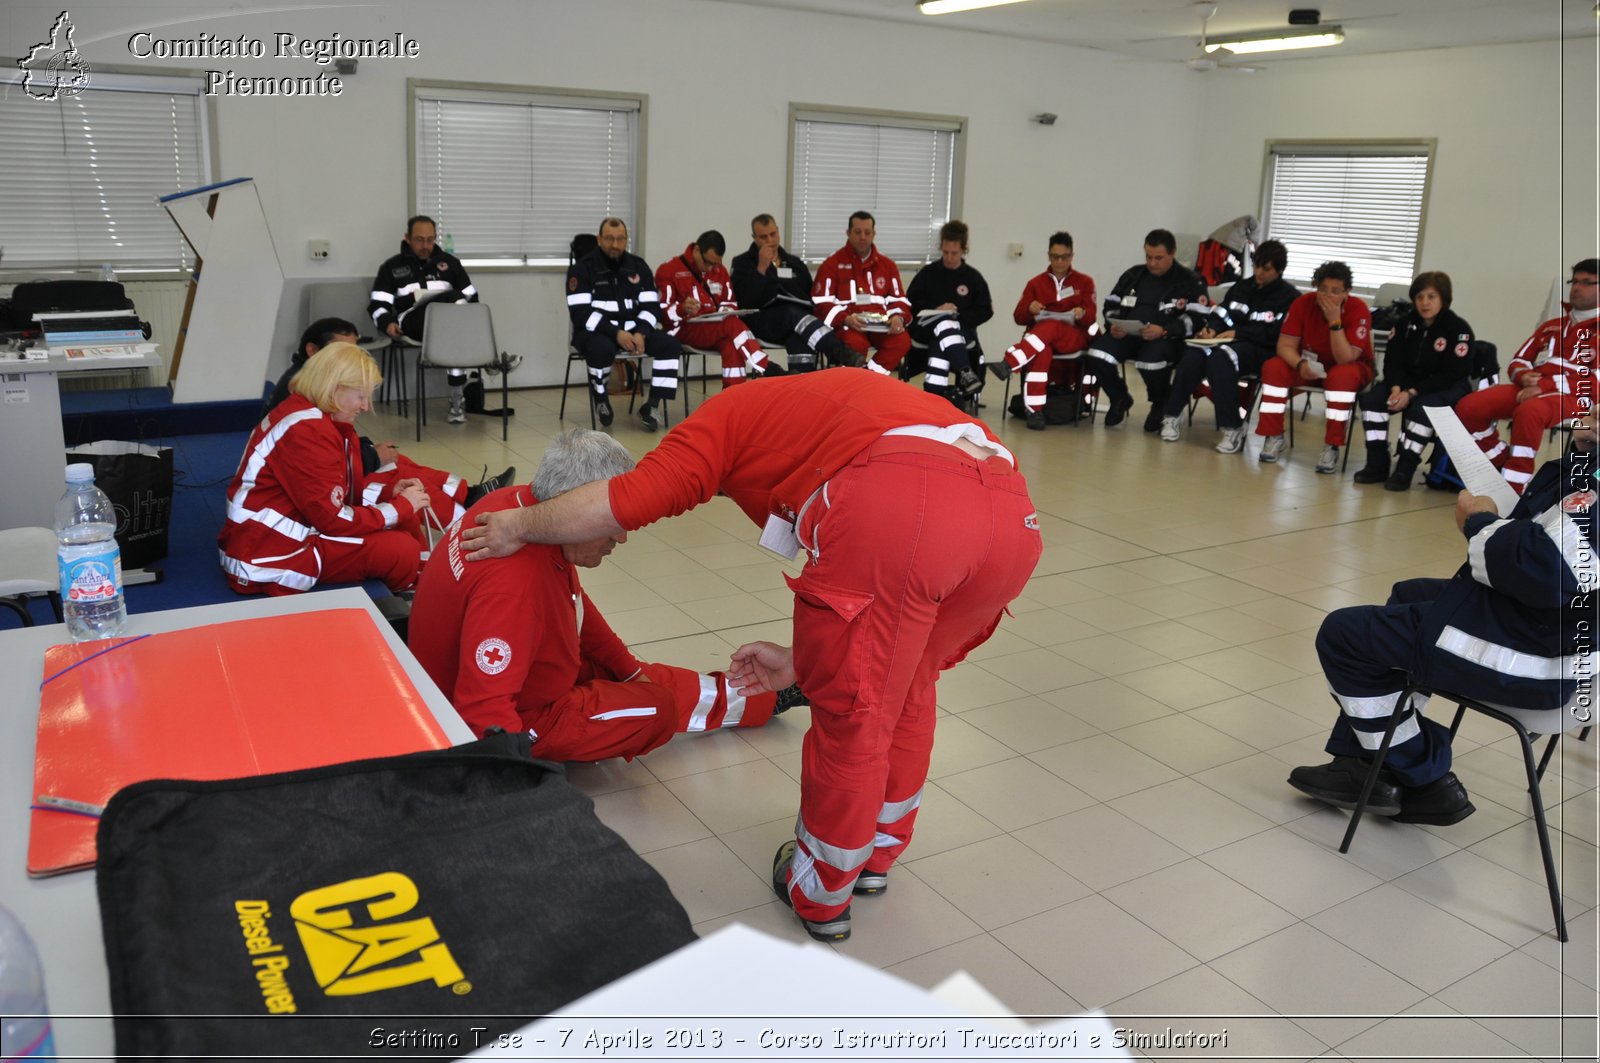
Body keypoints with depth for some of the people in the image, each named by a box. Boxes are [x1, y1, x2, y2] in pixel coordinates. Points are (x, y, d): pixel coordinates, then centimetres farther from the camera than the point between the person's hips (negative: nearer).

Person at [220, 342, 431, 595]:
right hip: (269, 554, -10)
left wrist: (390, 494, -4)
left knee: (406, 520, 6)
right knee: (402, 551, -15)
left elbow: (345, 491, 11)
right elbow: (334, 519, -22)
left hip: (286, 534, 10)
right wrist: (401, 506, -12)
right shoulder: (306, 431, -22)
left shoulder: (319, 417, 9)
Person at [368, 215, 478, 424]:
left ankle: (457, 397, -31)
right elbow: (377, 304, 6)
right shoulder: (392, 267, 13)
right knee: (453, 297, -30)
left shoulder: (449, 262, 19)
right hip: (411, 322, -3)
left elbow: (472, 296, 16)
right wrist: (387, 323, -16)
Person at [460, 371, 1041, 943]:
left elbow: (625, 500, 9)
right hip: (1014, 512, 8)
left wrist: (520, 526, 26)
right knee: (905, 683, 29)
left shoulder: (732, 410, 23)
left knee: (849, 709, 13)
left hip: (898, 506, -8)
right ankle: (876, 851, 46)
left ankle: (820, 894, 33)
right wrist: (801, 660, 47)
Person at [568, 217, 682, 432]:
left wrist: (641, 333, -16)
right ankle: (600, 399, -9)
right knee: (602, 348, -39)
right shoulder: (582, 268, -5)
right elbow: (581, 313, -14)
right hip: (595, 331, -4)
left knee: (670, 345, -18)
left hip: (634, 331, 5)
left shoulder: (638, 266, 9)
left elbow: (651, 306, 5)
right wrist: (616, 333, -24)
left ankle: (651, 406, -13)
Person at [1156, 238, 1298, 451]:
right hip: (1231, 342, 5)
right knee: (1194, 352, -31)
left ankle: (1233, 428, -37)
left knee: (1219, 357, -38)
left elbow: (1276, 335, -10)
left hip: (1263, 351, -5)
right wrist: (1212, 329, -10)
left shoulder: (1290, 297, 2)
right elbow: (1220, 315, 14)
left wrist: (1238, 333, -16)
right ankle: (1172, 414, -26)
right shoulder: (1241, 287, 20)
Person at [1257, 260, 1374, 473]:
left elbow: (1345, 359, -29)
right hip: (1312, 363, 3)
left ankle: (1331, 447, -30)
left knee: (1342, 375, -37)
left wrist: (1335, 321, -37)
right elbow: (1285, 345, -15)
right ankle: (1274, 437, -15)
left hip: (1351, 367, -3)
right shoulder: (1302, 303, -15)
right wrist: (1300, 365, -35)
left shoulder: (1358, 310, -24)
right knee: (1273, 367, -22)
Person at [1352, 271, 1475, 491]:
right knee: (1370, 399, -18)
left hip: (1447, 387, -5)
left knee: (1421, 408, -35)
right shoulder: (1406, 323, 2)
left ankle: (1405, 470, -26)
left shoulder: (1459, 329, -14)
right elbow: (1392, 359, -2)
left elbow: (1451, 374, -20)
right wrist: (1396, 388, -23)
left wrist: (1412, 393, -27)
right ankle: (1377, 464, -14)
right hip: (1408, 380, 5)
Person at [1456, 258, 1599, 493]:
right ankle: (1502, 468, -2)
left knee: (1528, 412, -40)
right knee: (1468, 407, -17)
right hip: (1532, 389, 7)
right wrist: (1524, 376, -4)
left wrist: (1544, 386, -20)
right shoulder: (1552, 326, 24)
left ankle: (1513, 489, -35)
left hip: (1575, 396, -6)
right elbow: (1519, 361, 22)